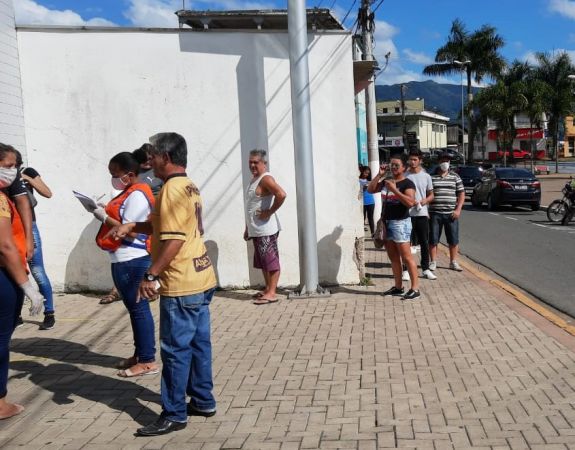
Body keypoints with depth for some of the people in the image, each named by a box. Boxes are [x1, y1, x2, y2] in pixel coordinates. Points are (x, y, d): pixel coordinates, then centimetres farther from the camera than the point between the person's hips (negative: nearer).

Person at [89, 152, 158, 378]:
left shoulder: (137, 195, -17)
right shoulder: (129, 193, 14)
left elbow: (130, 231, -21)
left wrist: (105, 218, -14)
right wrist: (105, 213, 4)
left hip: (132, 261, -10)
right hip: (125, 260, 10)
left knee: (138, 308, -4)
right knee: (135, 308, 16)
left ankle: (148, 361, 3)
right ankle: (140, 354, 26)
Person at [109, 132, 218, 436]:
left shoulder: (172, 188, -16)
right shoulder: (189, 187, 15)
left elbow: (174, 239, -23)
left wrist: (151, 275, -20)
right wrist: (131, 226, 13)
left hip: (181, 285, -10)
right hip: (200, 279, 10)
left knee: (175, 349, -1)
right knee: (198, 343, 15)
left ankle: (174, 415, 8)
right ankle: (203, 401, 25)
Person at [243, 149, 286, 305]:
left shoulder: (266, 179, -13)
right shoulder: (253, 180, 17)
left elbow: (281, 194, -30)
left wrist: (270, 212, -21)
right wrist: (247, 228, 22)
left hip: (266, 229, -10)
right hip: (256, 230, 10)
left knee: (271, 260, -4)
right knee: (262, 262, 15)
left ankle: (272, 293, -1)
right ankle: (267, 289, 24)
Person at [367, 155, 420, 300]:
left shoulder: (407, 183, -10)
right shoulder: (387, 181, 12)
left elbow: (410, 202, -23)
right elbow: (370, 189, 11)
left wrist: (394, 189, -24)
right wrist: (379, 175, 1)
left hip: (400, 223, -8)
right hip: (386, 222, 8)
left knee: (406, 257, -7)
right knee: (393, 257, 12)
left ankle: (415, 289, -4)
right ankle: (398, 287, 19)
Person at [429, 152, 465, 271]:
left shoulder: (455, 177, 8)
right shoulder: (431, 176, 2)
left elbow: (461, 194, 8)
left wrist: (458, 209, -3)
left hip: (451, 214, 2)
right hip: (434, 213, -2)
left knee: (454, 239, 6)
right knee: (433, 239, 3)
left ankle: (453, 262, 19)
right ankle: (433, 262, 15)